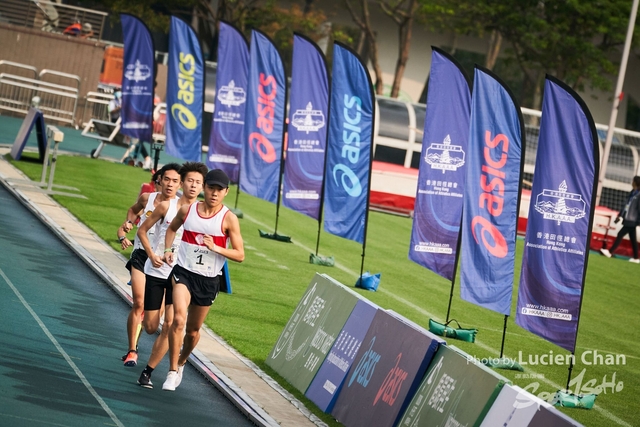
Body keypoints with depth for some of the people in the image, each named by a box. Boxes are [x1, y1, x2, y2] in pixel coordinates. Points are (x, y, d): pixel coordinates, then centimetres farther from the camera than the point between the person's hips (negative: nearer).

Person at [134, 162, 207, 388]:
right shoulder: (166, 206, -5)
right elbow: (142, 230, 4)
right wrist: (152, 254, -9)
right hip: (156, 272, 0)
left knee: (170, 324, -12)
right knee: (151, 327, 3)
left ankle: (148, 371, -1)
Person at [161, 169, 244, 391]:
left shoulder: (229, 219, -9)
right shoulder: (187, 210, -1)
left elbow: (240, 255, -9)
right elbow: (172, 228, 22)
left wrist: (215, 248, -23)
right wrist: (167, 250, 6)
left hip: (208, 280, 0)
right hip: (183, 272, 0)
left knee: (193, 330, 13)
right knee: (179, 319, -22)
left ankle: (181, 362, 43)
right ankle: (172, 372, -15)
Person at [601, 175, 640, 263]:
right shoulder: (633, 193, 12)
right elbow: (626, 205, 18)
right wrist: (620, 215, 19)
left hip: (632, 220, -9)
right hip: (628, 219, 9)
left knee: (620, 234, -8)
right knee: (633, 238, 12)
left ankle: (610, 252, -4)